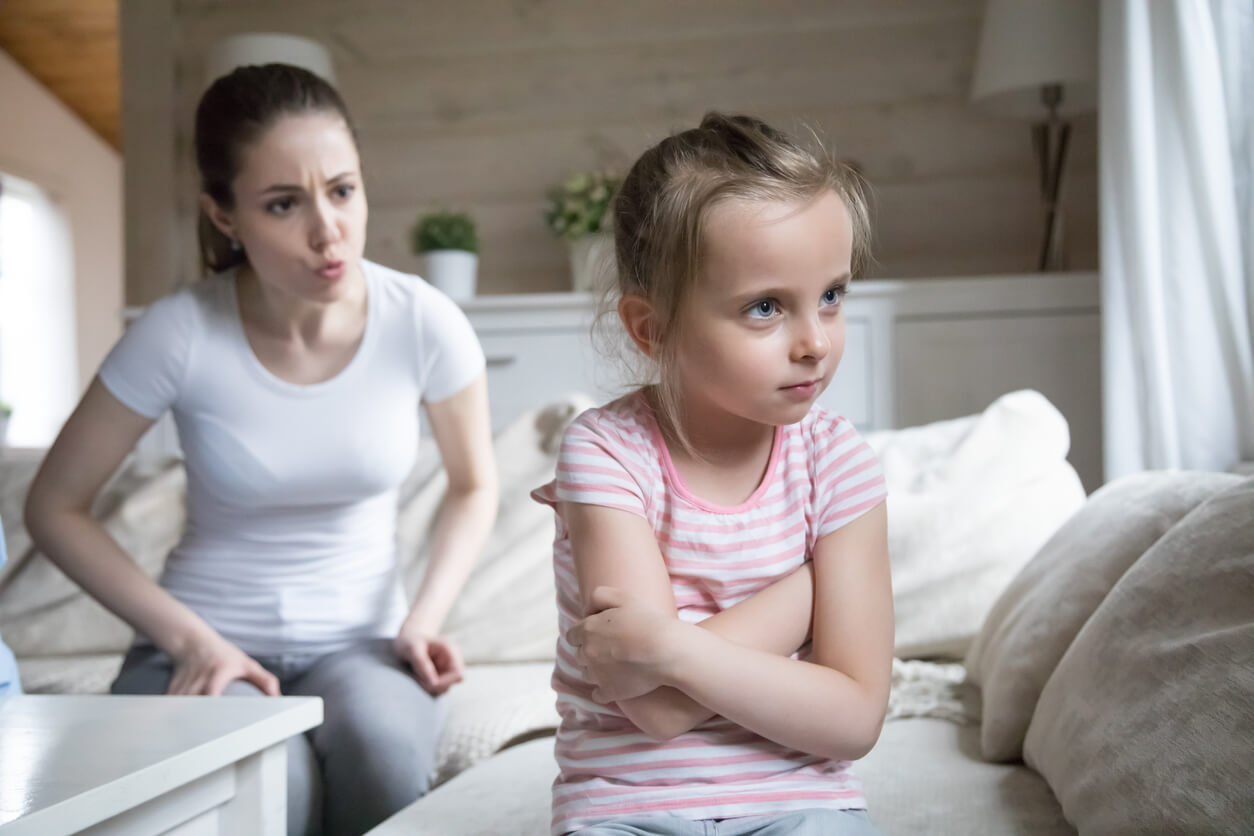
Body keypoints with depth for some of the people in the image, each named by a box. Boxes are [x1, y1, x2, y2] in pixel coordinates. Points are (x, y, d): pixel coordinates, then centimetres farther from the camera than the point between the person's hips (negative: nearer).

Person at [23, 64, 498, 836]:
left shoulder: (424, 322, -11)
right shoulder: (182, 334, -15)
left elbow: (474, 487, 7)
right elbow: (56, 508, -3)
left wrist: (425, 617, -9)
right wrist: (187, 636, -13)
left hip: (360, 639, 2)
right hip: (209, 643, -1)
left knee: (383, 737, -33)